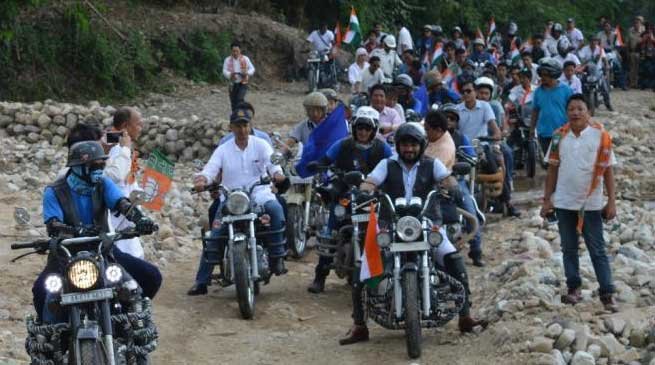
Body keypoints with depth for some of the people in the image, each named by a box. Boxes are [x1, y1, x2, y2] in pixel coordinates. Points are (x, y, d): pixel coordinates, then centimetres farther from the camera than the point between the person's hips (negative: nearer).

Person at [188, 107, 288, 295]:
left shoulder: (260, 145, 6)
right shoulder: (223, 150, 9)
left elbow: (272, 162, -9)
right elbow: (210, 169, -3)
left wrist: (277, 174, -33)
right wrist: (201, 179, -27)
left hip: (258, 194, -1)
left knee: (275, 208, -34)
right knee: (214, 237, -9)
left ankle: (276, 257, -26)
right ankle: (201, 282, -1)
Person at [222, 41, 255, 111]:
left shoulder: (245, 59, 2)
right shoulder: (227, 60, 0)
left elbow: (252, 69, 5)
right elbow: (225, 71, -8)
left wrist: (247, 73, -17)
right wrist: (230, 75, -31)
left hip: (243, 83, -2)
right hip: (233, 84, 2)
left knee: (240, 99, -20)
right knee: (233, 102, 4)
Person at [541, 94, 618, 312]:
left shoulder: (600, 136, -7)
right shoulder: (559, 136, 1)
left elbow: (607, 170, -4)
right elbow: (552, 169, 7)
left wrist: (612, 201, -8)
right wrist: (547, 199, 5)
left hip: (591, 204, -3)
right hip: (564, 203, 3)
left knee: (597, 250, 0)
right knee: (569, 248, 11)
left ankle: (607, 294, 2)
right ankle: (573, 288, 21)